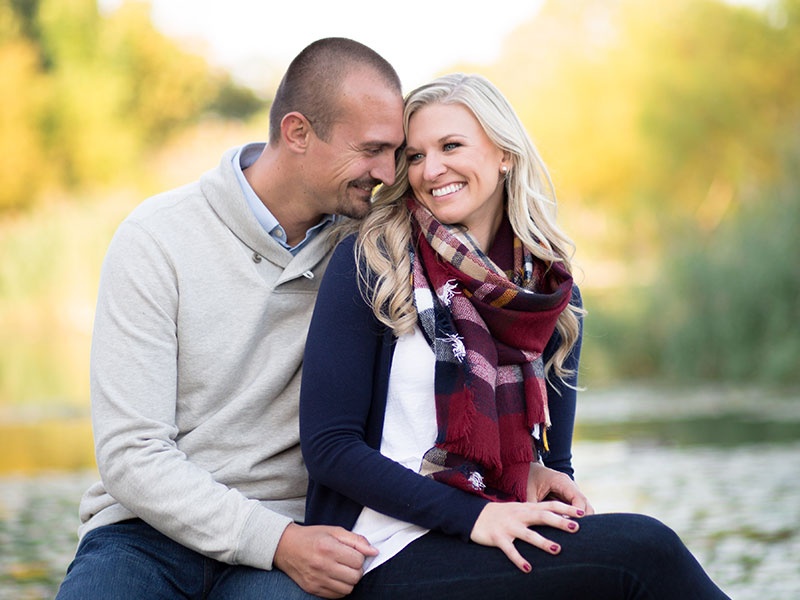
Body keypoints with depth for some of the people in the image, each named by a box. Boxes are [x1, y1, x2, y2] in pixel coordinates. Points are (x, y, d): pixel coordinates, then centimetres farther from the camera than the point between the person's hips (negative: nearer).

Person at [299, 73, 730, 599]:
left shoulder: (554, 296, 11)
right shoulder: (368, 265, -4)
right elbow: (329, 446, -9)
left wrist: (545, 477, -9)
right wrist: (474, 516, -18)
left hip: (497, 537, 5)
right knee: (644, 550, -24)